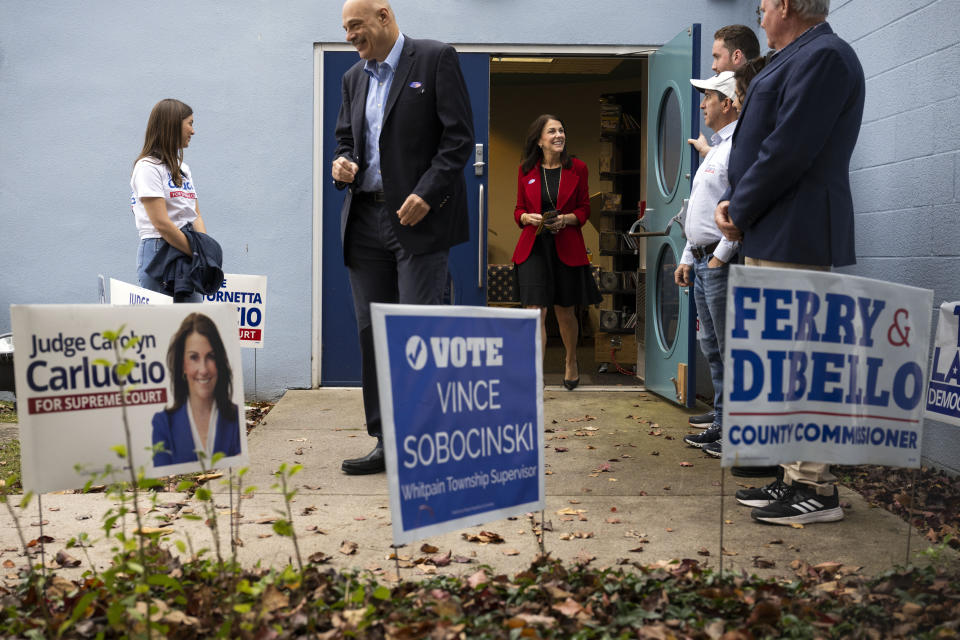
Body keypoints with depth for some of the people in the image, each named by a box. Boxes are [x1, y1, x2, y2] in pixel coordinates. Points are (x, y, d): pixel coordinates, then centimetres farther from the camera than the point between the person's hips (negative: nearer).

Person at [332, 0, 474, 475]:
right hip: (365, 221, 7)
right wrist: (342, 163, 2)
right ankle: (387, 443, 15)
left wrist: (426, 194, -17)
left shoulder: (435, 59, -1)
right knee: (371, 333, 6)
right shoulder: (354, 78, 18)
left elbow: (459, 137, -7)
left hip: (419, 218, -6)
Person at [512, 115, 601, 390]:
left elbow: (584, 209, 5)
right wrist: (529, 218, -12)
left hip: (567, 247, 1)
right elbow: (519, 210, 10)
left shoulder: (577, 168, 3)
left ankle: (571, 361, 37)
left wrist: (565, 219, -13)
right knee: (535, 310, -10)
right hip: (534, 247, 0)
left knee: (565, 310, 12)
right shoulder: (526, 171, 4)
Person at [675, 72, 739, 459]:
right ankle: (721, 425, 21)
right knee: (713, 349, 13)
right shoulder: (716, 148, 22)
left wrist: (721, 256, -20)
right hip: (703, 262, 11)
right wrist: (688, 258, 22)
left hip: (722, 263, -10)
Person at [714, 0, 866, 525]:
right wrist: (733, 202, 6)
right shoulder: (796, 59, 20)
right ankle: (796, 477, 21)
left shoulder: (823, 56, -11)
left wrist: (740, 212, -10)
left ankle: (816, 491, -2)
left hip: (794, 239, -11)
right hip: (771, 237, 11)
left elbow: (788, 150, -19)